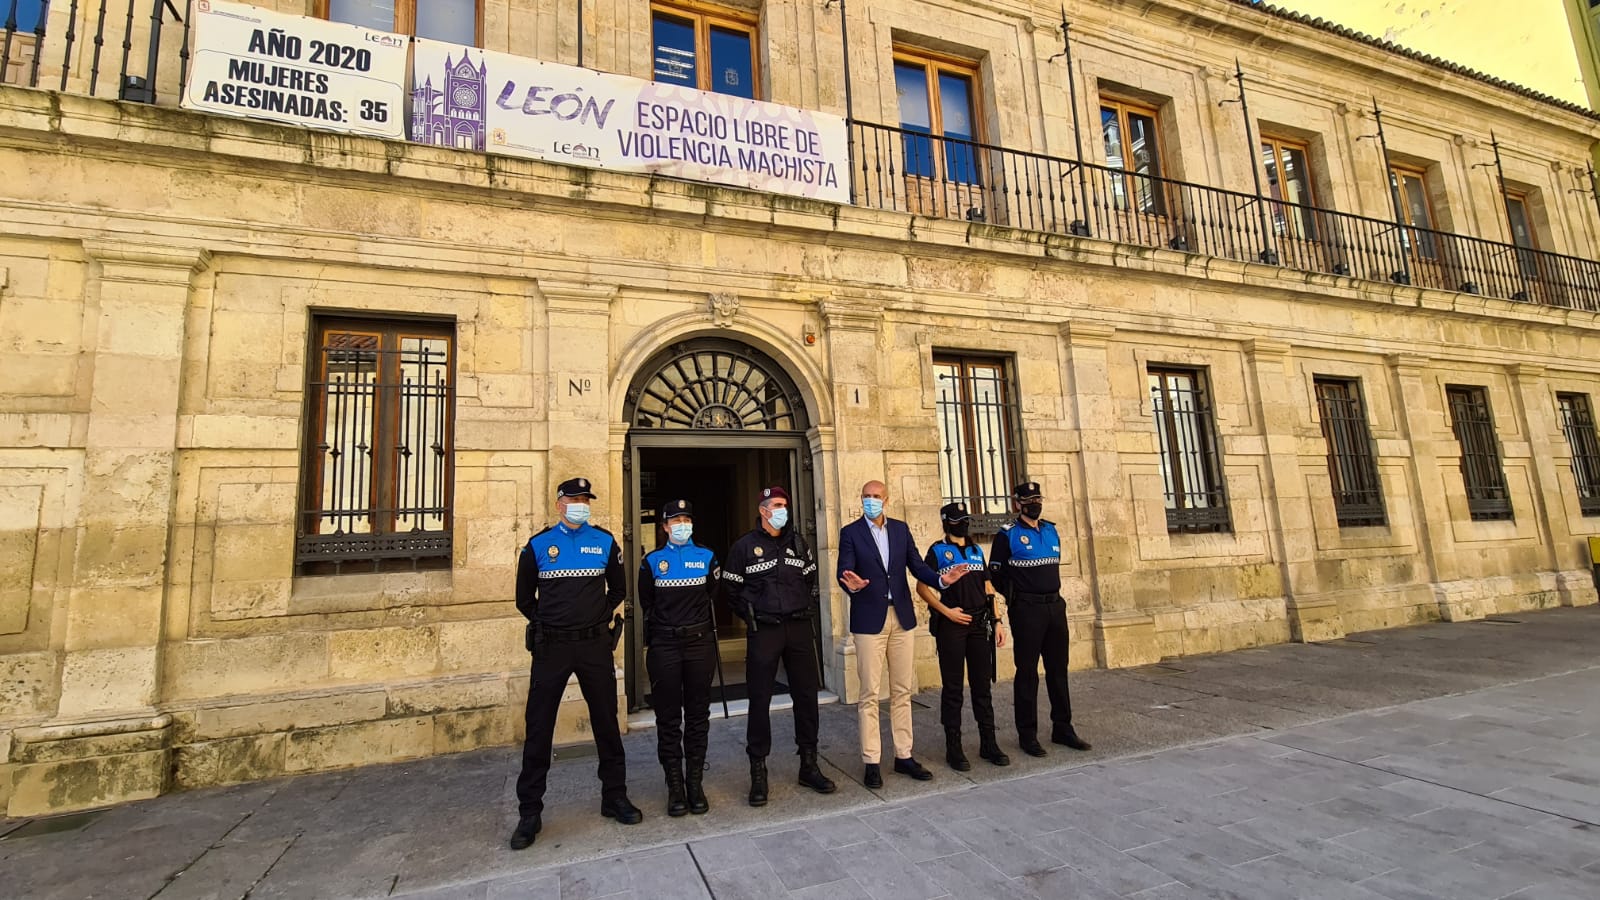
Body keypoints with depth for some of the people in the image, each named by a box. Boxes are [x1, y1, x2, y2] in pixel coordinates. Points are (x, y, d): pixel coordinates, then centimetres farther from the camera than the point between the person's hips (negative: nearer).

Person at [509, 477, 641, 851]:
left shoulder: (604, 542, 3)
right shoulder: (537, 545, 2)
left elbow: (618, 589, 14)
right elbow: (525, 599, 11)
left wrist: (600, 617, 7)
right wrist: (548, 624, 6)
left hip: (595, 645, 1)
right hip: (551, 648, 0)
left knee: (606, 723, 9)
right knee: (538, 729, 4)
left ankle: (615, 797, 25)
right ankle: (529, 813, 19)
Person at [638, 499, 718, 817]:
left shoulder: (707, 557, 4)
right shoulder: (652, 560, 2)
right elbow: (646, 604, 11)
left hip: (700, 644, 1)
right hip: (664, 647, -1)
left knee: (698, 715, 8)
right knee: (668, 718, 5)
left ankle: (695, 782, 20)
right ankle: (675, 785, 16)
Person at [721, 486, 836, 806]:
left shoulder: (798, 543, 11)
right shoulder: (744, 547, -2)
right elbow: (731, 590, 2)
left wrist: (806, 610, 9)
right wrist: (752, 617, 0)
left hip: (800, 628, 4)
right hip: (763, 632, -4)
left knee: (807, 695, 8)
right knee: (760, 700, 1)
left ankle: (809, 765, 22)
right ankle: (758, 773, 14)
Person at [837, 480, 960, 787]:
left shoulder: (901, 528, 8)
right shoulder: (850, 532, -2)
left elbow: (917, 565, 4)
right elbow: (844, 571, -12)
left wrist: (940, 580, -15)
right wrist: (851, 585, -34)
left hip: (902, 617, 4)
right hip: (869, 620, -4)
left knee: (902, 692, 12)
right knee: (870, 694, 1)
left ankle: (904, 756, 23)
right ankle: (872, 762, 11)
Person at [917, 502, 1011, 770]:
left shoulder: (977, 550, 15)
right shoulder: (937, 551, 0)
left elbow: (987, 588, 16)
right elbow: (922, 587, -4)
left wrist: (997, 620, 9)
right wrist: (946, 611, -13)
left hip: (980, 624, 5)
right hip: (951, 625, -5)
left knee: (982, 685, 10)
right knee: (953, 688, 3)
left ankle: (988, 743, 21)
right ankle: (953, 747, 11)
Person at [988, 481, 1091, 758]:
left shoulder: (1051, 531, 11)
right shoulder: (1008, 534, -8)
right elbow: (995, 574, -5)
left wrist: (1050, 593, 16)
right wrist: (1017, 595, 2)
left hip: (1055, 606, 6)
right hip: (1026, 610, -6)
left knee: (1058, 669, 12)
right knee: (1027, 672, 1)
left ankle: (1062, 728, 24)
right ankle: (1027, 734, 10)